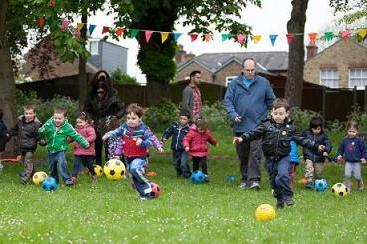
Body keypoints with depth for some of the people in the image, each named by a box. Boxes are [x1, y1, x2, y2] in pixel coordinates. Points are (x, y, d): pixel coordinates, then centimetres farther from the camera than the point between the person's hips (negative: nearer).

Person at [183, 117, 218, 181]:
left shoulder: (207, 133, 1)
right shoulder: (192, 132, -13)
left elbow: (211, 139, 21)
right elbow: (186, 139, -14)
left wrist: (215, 143, 37)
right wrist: (186, 146, -31)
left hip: (203, 153, 2)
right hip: (195, 153, -2)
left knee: (204, 164, -8)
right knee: (195, 165, 9)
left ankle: (205, 175, -8)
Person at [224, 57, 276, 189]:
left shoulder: (263, 82, 5)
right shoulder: (234, 83, 5)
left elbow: (271, 101, 13)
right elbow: (228, 100, 3)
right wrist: (233, 114, -10)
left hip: (257, 125, -2)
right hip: (240, 125, 2)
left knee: (255, 152, -13)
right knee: (242, 154, 10)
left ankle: (254, 179, -13)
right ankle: (245, 179, 21)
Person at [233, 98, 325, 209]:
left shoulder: (290, 128, 1)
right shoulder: (266, 126, -2)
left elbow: (301, 140, 7)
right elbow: (254, 133, -9)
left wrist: (316, 146, 3)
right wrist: (242, 138, -24)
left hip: (283, 157, -1)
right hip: (270, 158, 2)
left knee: (282, 175, -25)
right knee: (274, 180, 7)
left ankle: (287, 195, -9)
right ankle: (279, 201, 23)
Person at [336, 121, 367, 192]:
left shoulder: (359, 140, -7)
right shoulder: (344, 140, 1)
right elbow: (340, 149, 12)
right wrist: (339, 155, -2)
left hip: (357, 162, -2)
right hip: (348, 162, 2)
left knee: (357, 176, 0)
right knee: (347, 175, -11)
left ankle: (361, 184, 32)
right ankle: (348, 187, 7)